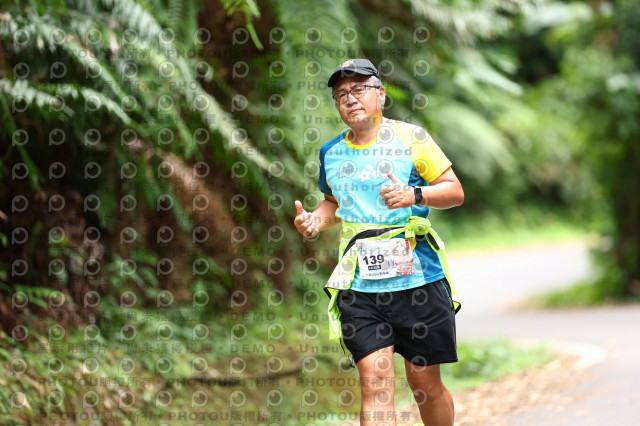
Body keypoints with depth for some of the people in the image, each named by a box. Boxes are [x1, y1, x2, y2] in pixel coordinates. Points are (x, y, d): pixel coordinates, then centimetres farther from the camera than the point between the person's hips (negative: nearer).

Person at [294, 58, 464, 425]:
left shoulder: (410, 137, 0)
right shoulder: (331, 153, 12)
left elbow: (455, 191, 1)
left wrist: (415, 195, -17)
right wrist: (315, 220, 7)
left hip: (417, 278, -2)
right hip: (359, 283, 2)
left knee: (425, 382, 5)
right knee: (375, 381, -8)